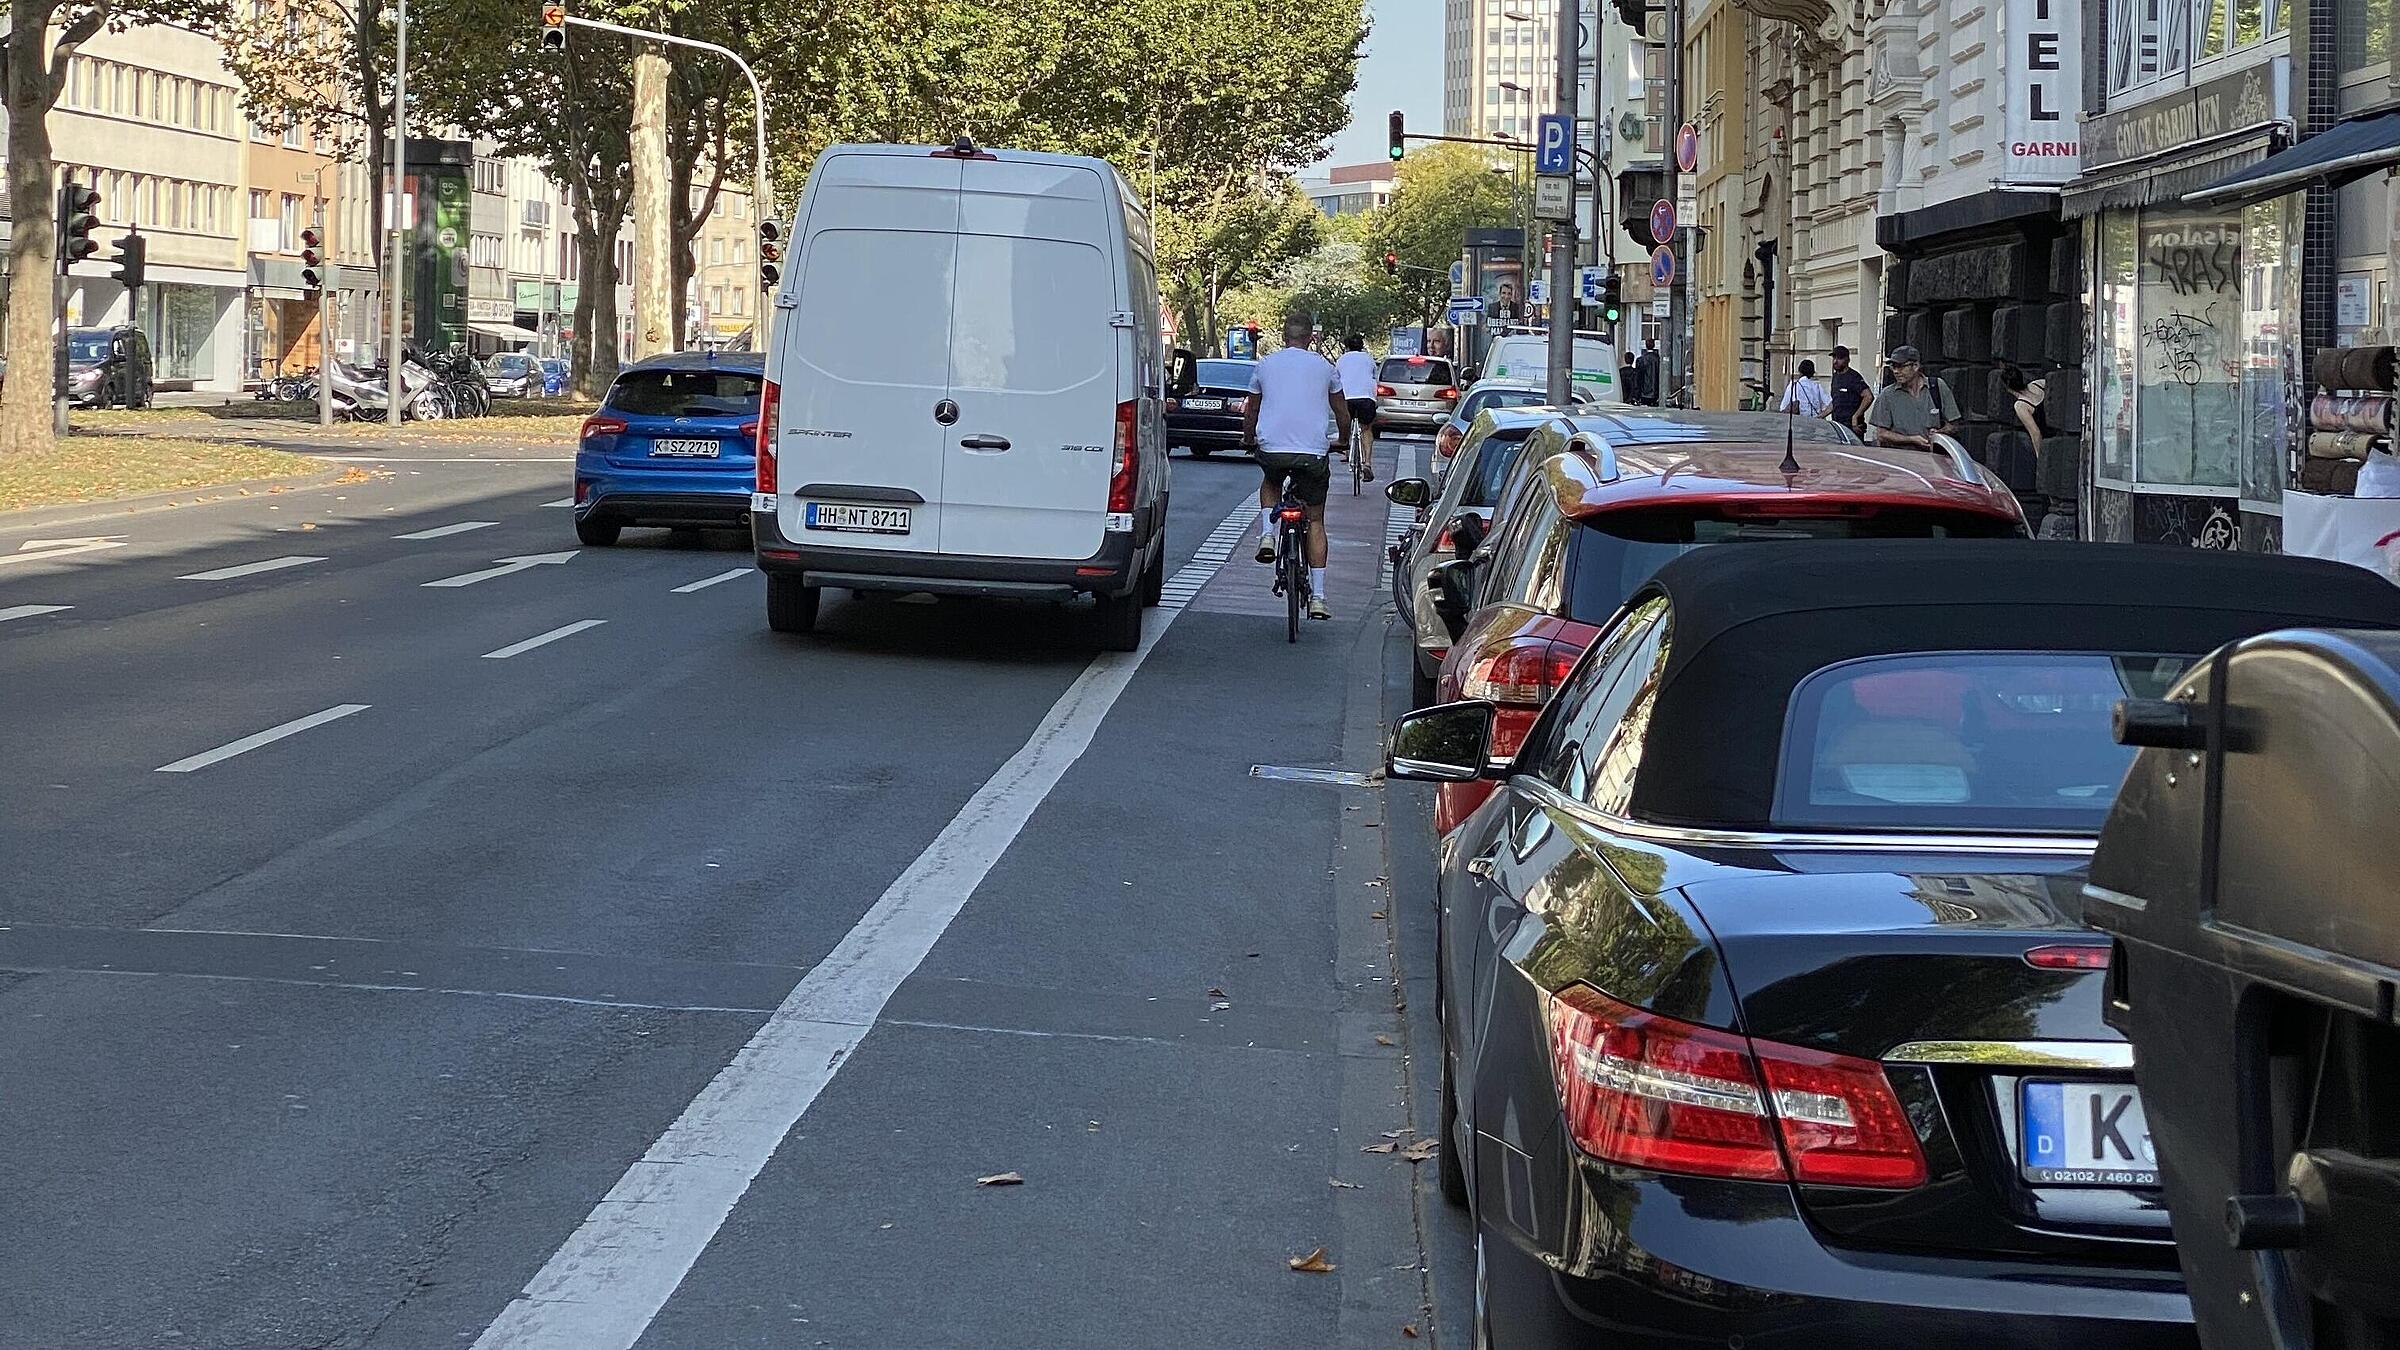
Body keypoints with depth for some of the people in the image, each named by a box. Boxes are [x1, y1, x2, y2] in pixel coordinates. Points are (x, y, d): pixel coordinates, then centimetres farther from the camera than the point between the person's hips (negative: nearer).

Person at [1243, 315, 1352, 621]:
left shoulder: (1265, 365, 11)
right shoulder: (1324, 366, 9)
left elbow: (1250, 412, 21)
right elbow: (1342, 412, 20)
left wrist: (1248, 440, 40)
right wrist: (1343, 441, 39)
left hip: (1271, 448, 1)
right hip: (1312, 452, -1)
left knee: (1270, 484, 36)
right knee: (1315, 521, 10)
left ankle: (1267, 534, 9)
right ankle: (1317, 598, 6)